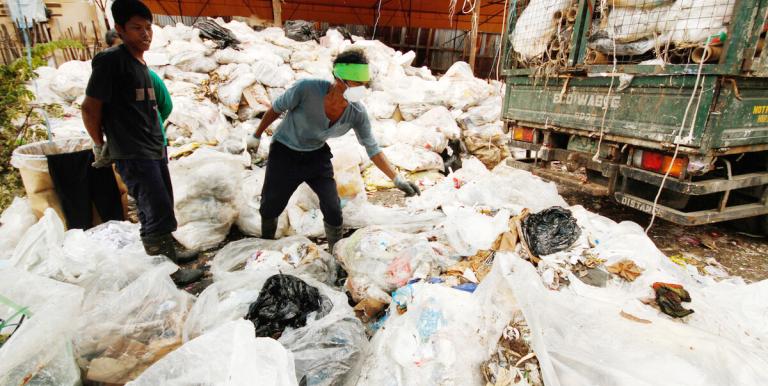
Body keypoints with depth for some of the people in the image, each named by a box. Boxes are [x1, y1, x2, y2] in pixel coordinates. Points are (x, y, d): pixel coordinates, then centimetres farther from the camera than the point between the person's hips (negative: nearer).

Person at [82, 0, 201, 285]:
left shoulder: (142, 64, 14)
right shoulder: (111, 61, -10)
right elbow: (90, 108, -9)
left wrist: (158, 141, 17)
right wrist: (101, 147, -1)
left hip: (155, 150, 8)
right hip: (132, 155, -8)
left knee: (157, 208, 17)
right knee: (158, 212, -9)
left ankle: (167, 252, 33)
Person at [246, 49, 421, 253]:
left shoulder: (357, 113, -22)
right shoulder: (306, 88, -32)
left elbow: (373, 149, -14)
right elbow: (276, 109, -14)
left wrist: (397, 178, -23)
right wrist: (256, 136, -1)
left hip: (317, 156, 2)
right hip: (284, 154, -1)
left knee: (333, 210, -6)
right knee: (270, 207, 11)